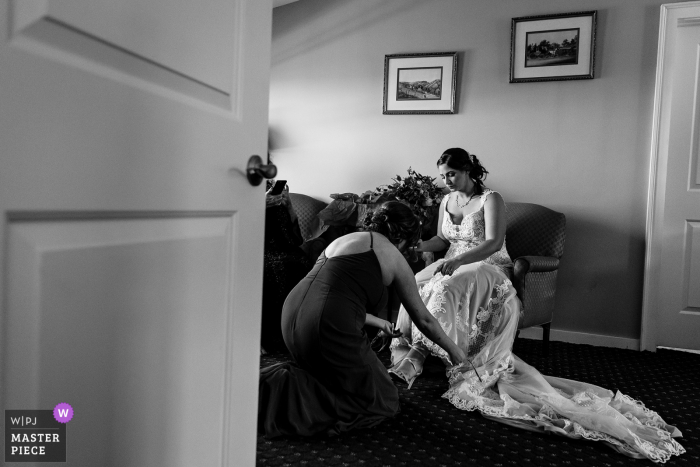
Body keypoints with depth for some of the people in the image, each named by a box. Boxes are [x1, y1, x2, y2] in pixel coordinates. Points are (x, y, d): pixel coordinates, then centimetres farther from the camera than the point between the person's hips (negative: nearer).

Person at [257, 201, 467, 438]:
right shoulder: (392, 256, 5)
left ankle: (276, 382, 7)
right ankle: (283, 389, -7)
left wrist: (378, 322, 43)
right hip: (330, 328, -8)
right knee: (382, 402, 7)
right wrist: (453, 350, 29)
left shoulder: (344, 239, 24)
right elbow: (423, 319, 12)